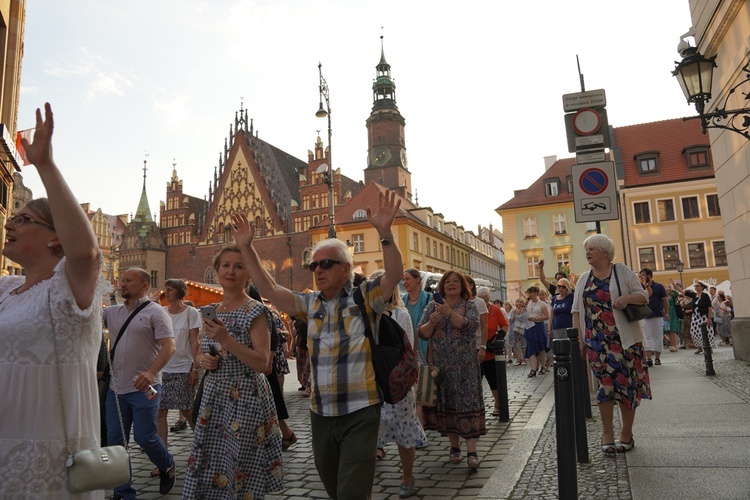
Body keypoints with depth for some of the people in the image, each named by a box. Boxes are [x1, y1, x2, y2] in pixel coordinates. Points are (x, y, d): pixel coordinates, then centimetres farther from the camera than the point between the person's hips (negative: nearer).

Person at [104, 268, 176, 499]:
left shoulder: (155, 312, -7)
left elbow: (169, 346, -16)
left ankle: (167, 467, 29)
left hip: (144, 388, -6)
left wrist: (152, 372, -29)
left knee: (145, 437, -2)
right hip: (116, 388, 6)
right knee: (115, 441, 8)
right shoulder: (113, 312, 11)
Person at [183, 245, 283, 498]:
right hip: (213, 396, 6)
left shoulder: (255, 311, -10)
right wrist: (203, 359, -3)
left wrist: (226, 340, -25)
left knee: (242, 477, 0)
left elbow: (263, 363, -17)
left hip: (245, 399, -6)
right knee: (209, 472, 11)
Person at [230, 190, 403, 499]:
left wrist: (384, 233, -33)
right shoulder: (310, 303, 10)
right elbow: (268, 289, 8)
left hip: (360, 412, -5)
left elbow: (394, 275, -19)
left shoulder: (366, 296, -4)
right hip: (320, 413, 6)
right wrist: (246, 247, 2)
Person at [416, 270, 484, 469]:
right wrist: (431, 322, -16)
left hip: (464, 364, -2)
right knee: (446, 402, 5)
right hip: (440, 364, 2)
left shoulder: (469, 305, 4)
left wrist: (449, 313, -23)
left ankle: (471, 450, -6)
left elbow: (471, 326, -14)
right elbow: (421, 333, 4)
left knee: (467, 401, -7)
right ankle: (454, 446, 17)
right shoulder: (433, 306, 9)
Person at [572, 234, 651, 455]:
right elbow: (577, 310, 8)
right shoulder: (584, 280, 11)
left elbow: (643, 295, 1)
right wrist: (578, 338, -1)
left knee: (627, 384, 3)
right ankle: (607, 434, 10)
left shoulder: (622, 271, 3)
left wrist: (627, 298, -21)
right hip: (597, 341, 2)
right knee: (606, 384, -1)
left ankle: (626, 434, 17)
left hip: (624, 339, -2)